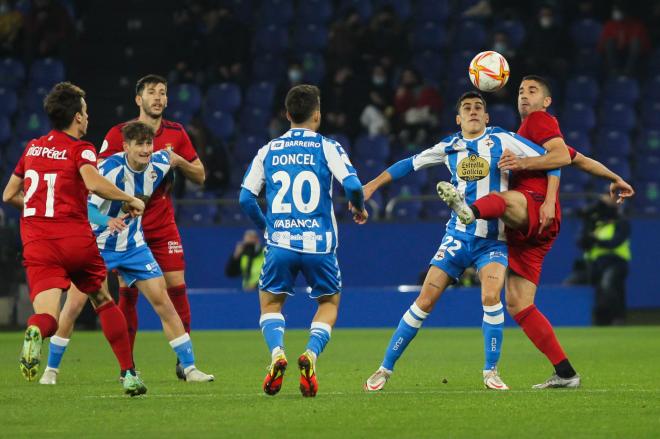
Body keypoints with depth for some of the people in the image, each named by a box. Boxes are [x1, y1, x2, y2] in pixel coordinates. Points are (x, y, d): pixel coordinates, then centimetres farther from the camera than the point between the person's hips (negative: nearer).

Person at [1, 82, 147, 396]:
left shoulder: (32, 147, 15)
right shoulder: (80, 149, 0)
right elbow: (93, 183, -21)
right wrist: (130, 200, -7)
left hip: (37, 241, 2)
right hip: (76, 238, -2)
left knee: (47, 316, -9)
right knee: (103, 302, 20)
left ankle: (34, 334, -47)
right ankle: (129, 373, 18)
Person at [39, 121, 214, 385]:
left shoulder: (158, 165, -8)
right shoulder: (111, 169, -25)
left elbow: (171, 156, 17)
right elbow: (86, 205, -31)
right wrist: (107, 221, -49)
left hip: (133, 246, 4)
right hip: (97, 245, -4)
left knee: (163, 302, -3)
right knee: (73, 306, -9)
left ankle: (189, 368, 3)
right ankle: (51, 369, 9)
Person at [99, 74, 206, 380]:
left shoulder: (176, 133, 6)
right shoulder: (119, 134, -4)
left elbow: (200, 176, 9)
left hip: (163, 225, 2)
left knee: (177, 286, -5)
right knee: (128, 291, -4)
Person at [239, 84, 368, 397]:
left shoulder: (268, 151, 9)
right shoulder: (327, 148, 1)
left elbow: (246, 197, 6)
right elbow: (352, 185, -11)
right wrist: (359, 208, 11)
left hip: (280, 243, 1)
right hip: (319, 243, -1)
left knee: (270, 302, 20)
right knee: (329, 303, 19)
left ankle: (277, 353, -10)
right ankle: (310, 355, -8)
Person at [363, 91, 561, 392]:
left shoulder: (501, 140, -3)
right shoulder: (450, 147, 7)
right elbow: (411, 164, 19)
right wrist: (373, 185, 16)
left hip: (492, 240, -2)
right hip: (457, 237, 2)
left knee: (491, 297, -26)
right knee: (424, 302, -3)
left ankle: (491, 372, -11)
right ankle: (386, 369, 7)